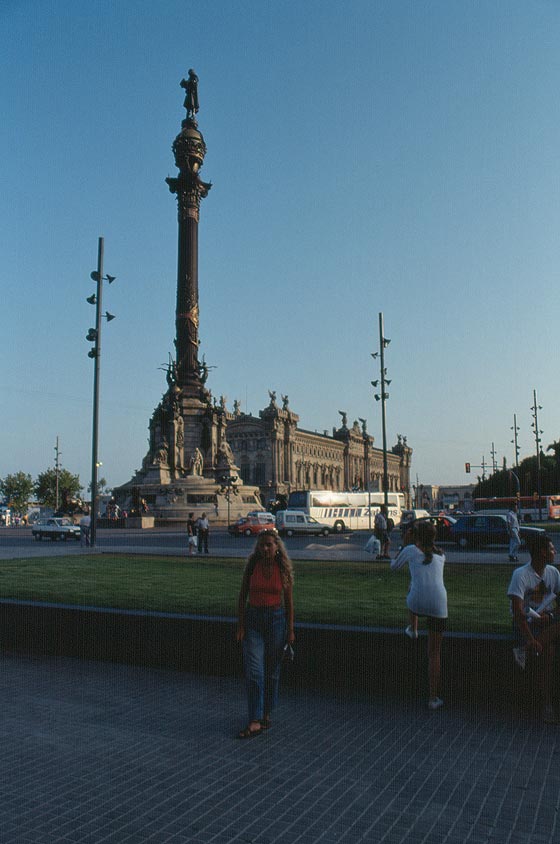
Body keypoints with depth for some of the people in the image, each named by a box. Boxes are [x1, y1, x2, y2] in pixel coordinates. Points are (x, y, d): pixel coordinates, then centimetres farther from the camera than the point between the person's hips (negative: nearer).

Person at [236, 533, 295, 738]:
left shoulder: (283, 569, -2)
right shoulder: (252, 567, -3)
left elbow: (289, 601, 4)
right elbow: (242, 597, 2)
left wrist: (290, 629, 2)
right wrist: (240, 625, -3)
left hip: (276, 619, 0)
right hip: (253, 620, 0)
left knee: (272, 670, 10)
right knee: (253, 670, -8)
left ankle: (267, 713, 28)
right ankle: (255, 722, -7)